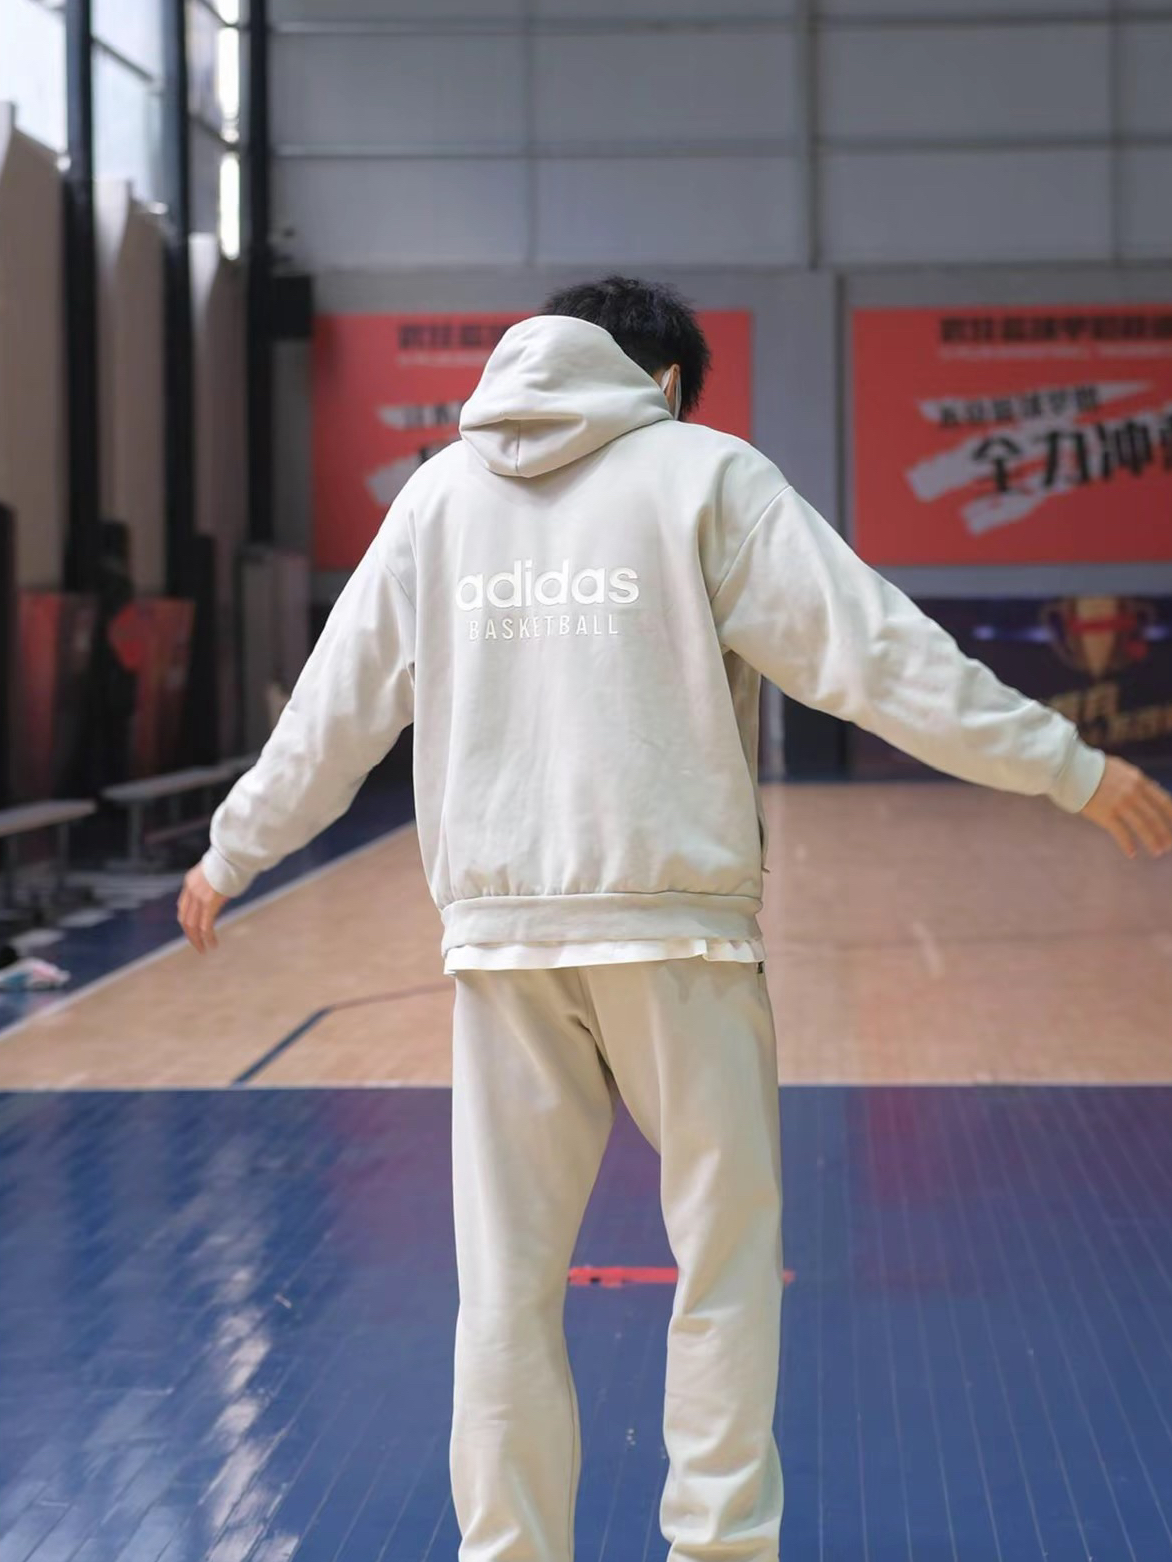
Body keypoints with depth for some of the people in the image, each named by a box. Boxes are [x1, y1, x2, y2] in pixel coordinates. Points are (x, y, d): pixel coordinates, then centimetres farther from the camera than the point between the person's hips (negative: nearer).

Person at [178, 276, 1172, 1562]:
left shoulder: (441, 491, 12)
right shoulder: (705, 474, 1)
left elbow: (335, 702, 16)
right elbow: (876, 652, -5)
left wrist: (234, 852, 29)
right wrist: (1068, 767, -1)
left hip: (499, 926, 3)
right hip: (674, 922, -3)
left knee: (508, 1275, 8)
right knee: (727, 1255, 8)